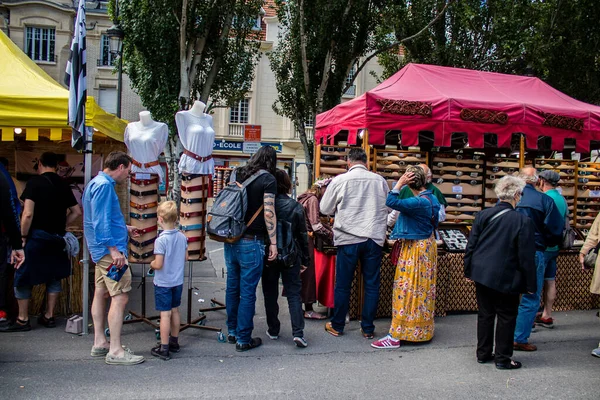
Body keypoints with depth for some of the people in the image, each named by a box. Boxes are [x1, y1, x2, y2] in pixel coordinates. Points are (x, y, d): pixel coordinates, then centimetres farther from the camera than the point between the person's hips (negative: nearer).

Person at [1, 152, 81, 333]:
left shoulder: (34, 182, -9)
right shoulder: (63, 184, 6)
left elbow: (28, 214, -17)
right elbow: (77, 211, 9)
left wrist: (23, 237, -8)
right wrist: (61, 225, 13)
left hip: (37, 236, -5)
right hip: (57, 238, 5)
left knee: (23, 276, 6)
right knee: (54, 276, 14)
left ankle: (22, 319, 9)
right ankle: (49, 316, 18)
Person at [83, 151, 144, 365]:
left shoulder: (97, 183, 17)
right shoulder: (104, 185, -16)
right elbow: (101, 221, -22)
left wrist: (124, 228, 30)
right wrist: (113, 249, -24)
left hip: (101, 250, 11)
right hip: (109, 249, -11)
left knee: (101, 294, 15)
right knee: (120, 297, -10)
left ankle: (100, 343, 24)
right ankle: (115, 351, -8)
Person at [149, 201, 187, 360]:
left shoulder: (161, 240, -21)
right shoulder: (182, 236, -2)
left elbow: (158, 264, -22)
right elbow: (185, 257, 8)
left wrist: (151, 264, -2)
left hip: (163, 283, -6)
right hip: (178, 281, 6)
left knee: (165, 314, -1)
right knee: (175, 311, 18)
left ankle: (164, 348, 7)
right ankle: (174, 342, 31)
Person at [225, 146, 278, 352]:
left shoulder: (237, 174, 10)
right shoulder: (268, 179, -7)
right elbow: (269, 213, -12)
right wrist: (273, 242, -9)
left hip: (231, 240, 6)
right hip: (251, 242, -6)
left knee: (232, 287, 16)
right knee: (248, 292, 2)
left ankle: (232, 332, 29)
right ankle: (243, 340, 9)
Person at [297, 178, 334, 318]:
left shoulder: (309, 198, 18)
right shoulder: (313, 199, -13)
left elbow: (318, 221, 18)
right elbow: (317, 226, -20)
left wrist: (332, 231, 8)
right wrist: (332, 237, -11)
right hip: (306, 241, -10)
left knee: (299, 274, 13)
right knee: (308, 273, -3)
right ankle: (308, 310, 3)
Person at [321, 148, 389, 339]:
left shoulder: (339, 180, -3)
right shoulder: (380, 180, 3)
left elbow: (325, 209, 6)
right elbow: (388, 207, 15)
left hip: (348, 238, -2)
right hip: (375, 239, 2)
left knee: (343, 285, 9)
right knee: (372, 285, 9)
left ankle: (337, 326, 20)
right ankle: (368, 328, 17)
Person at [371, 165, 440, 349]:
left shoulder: (418, 202, -25)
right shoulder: (432, 198, 5)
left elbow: (391, 202, -35)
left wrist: (400, 182, -26)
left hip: (415, 250, -10)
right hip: (426, 246, 10)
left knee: (406, 289, -6)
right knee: (422, 289, 18)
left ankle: (395, 336, -1)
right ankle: (423, 330, 30)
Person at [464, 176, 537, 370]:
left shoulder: (483, 215, -2)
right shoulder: (523, 221, -14)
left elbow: (471, 245, 3)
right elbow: (526, 257, -11)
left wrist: (468, 270, 14)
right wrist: (530, 284, -2)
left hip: (481, 274, 5)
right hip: (506, 278, -5)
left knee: (485, 314, 16)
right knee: (506, 317, 10)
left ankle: (483, 353, 26)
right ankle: (503, 358, 17)